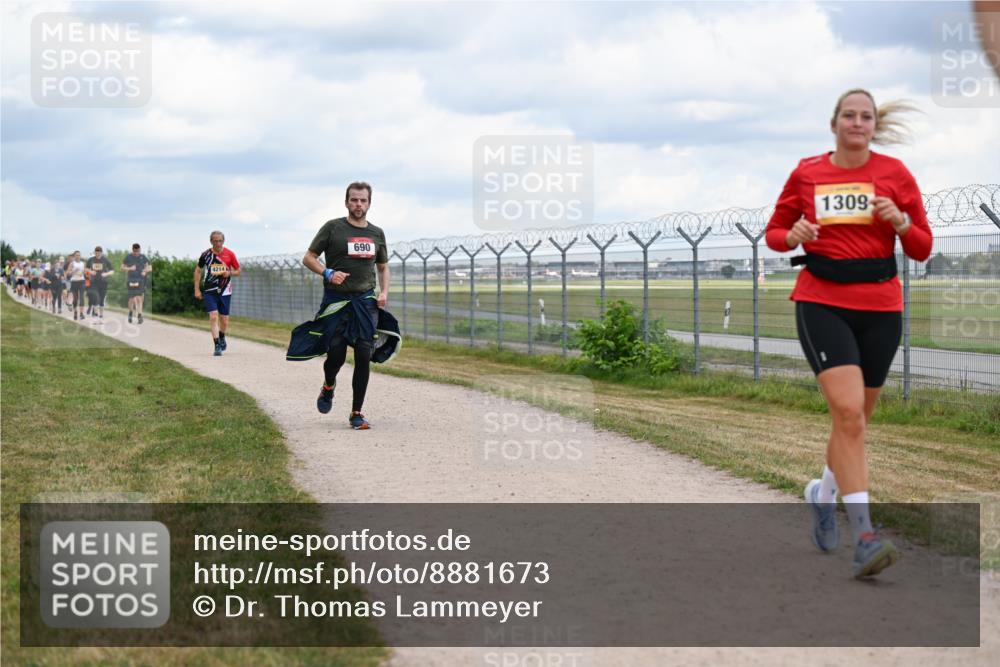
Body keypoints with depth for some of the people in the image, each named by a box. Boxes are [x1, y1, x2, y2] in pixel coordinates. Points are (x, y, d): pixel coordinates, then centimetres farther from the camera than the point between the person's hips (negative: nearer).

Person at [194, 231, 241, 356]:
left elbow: (238, 271, 9)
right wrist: (197, 289, 6)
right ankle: (217, 346, -12)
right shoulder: (206, 255, -1)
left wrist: (229, 273, -13)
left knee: (224, 321, 8)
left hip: (225, 291, 1)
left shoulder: (230, 254, -1)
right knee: (213, 317, -15)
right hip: (209, 291, -1)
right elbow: (198, 271, 11)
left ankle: (222, 337, 39)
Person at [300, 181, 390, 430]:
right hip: (336, 300, -3)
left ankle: (356, 413, 5)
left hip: (365, 301, 3)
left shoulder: (377, 233, 12)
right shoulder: (333, 228, 0)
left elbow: (383, 267, 24)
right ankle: (328, 386, 31)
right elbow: (308, 258, 1)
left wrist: (384, 292, 6)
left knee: (364, 356, -5)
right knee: (336, 355, -5)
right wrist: (328, 273, -17)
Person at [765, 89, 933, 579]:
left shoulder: (894, 173, 4)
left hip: (880, 307, 2)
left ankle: (823, 492, 42)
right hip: (822, 303, -2)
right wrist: (792, 236, -9)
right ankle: (863, 535, -21)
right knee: (848, 411, -18)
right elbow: (774, 233, 13)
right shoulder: (806, 174, 4)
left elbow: (922, 249, 6)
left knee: (855, 417, 13)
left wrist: (901, 222, -14)